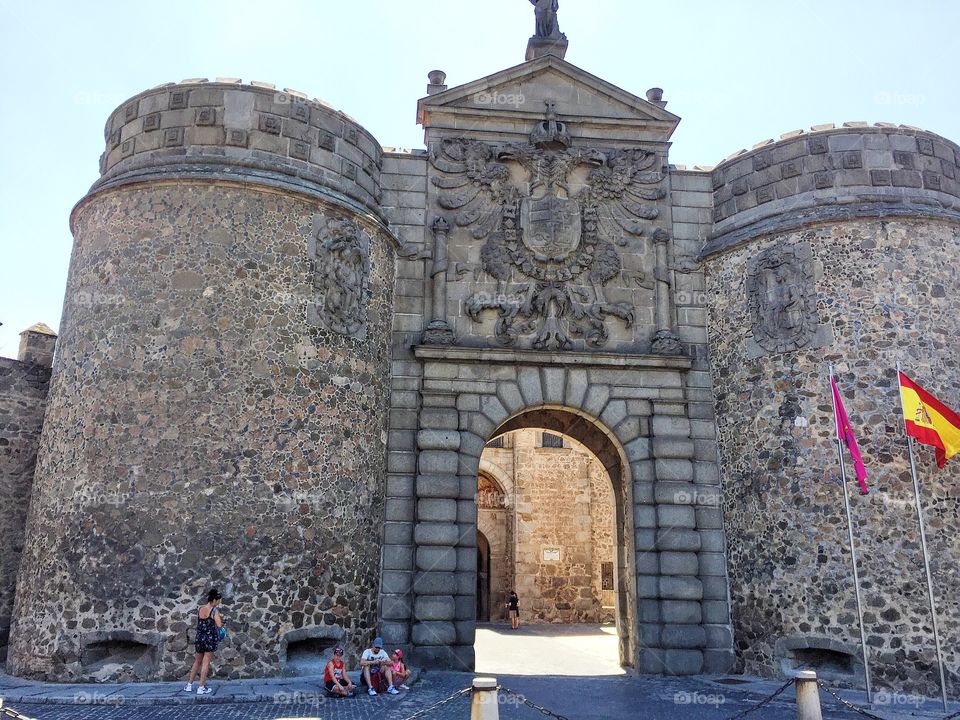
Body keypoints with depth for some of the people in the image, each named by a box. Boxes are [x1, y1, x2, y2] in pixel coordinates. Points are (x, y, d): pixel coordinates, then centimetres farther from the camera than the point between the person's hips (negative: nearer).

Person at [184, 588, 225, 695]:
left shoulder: (199, 609, 5)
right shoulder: (214, 610, -11)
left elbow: (199, 622, 16)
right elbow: (219, 625, -18)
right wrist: (219, 618, 2)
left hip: (199, 638, 5)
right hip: (210, 638, -5)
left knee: (197, 662, 19)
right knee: (206, 663, 1)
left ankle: (189, 685, 25)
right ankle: (201, 688, 3)